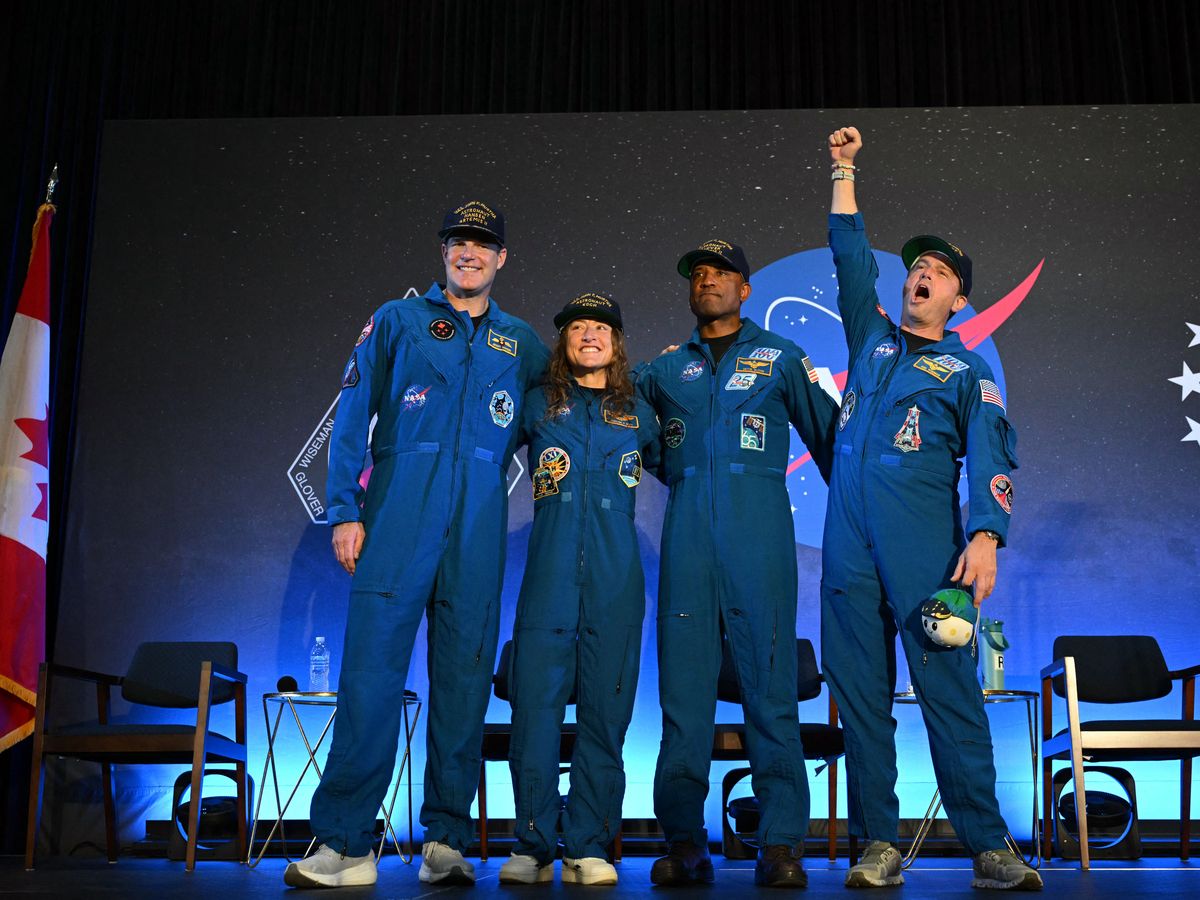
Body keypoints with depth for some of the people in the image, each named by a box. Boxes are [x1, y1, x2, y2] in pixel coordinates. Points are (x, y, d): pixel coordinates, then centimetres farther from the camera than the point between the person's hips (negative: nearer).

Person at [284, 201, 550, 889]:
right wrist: (345, 510, -3)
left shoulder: (523, 345, 18)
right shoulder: (397, 321, 12)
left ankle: (447, 841, 10)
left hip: (479, 528, 2)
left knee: (464, 678, 2)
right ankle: (345, 844, -2)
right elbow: (353, 419, 6)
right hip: (398, 516, -2)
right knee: (371, 671, -8)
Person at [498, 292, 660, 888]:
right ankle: (533, 847, 5)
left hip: (615, 578, 1)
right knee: (535, 706, -5)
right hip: (549, 575, -1)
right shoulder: (538, 404, 13)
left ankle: (588, 848, 9)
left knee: (605, 710, 1)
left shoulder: (638, 413, 15)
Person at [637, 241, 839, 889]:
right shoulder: (666, 368, 20)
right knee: (684, 683, 0)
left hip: (758, 528, -2)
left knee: (770, 682, -5)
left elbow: (827, 434, 15)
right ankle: (684, 842, 4)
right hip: (686, 531, 3)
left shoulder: (780, 357, 14)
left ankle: (781, 844, -2)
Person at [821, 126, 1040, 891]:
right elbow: (852, 256, 23)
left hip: (926, 549, -3)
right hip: (850, 546, 4)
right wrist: (844, 172, 22)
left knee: (951, 692, -6)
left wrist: (985, 537, -18)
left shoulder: (969, 371, 9)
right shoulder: (872, 339, 20)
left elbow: (991, 460, -3)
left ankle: (987, 844, 0)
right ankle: (879, 844, 9)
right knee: (861, 695, 2)